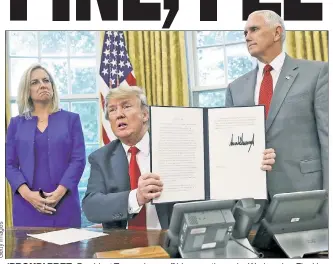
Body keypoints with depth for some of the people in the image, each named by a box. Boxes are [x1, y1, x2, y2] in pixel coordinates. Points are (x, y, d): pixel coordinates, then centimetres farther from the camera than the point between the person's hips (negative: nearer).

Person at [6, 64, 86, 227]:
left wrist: (59, 192, -13)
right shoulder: (16, 123, 11)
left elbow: (78, 160, -1)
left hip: (63, 203, -1)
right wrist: (26, 193, -12)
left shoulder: (71, 119, 7)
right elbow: (10, 164, 5)